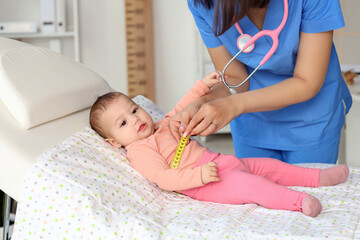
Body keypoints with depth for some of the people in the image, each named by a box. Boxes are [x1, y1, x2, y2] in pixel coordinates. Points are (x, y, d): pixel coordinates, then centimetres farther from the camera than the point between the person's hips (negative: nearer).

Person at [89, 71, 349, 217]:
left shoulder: (161, 126, 19)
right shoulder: (139, 151, -10)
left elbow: (180, 110, 31)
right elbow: (164, 179, -21)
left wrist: (203, 85, 20)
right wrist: (199, 175, -31)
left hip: (220, 162, 10)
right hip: (206, 183, -10)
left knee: (268, 166, 10)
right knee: (249, 185, -32)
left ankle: (318, 177, 18)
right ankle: (298, 200, -41)